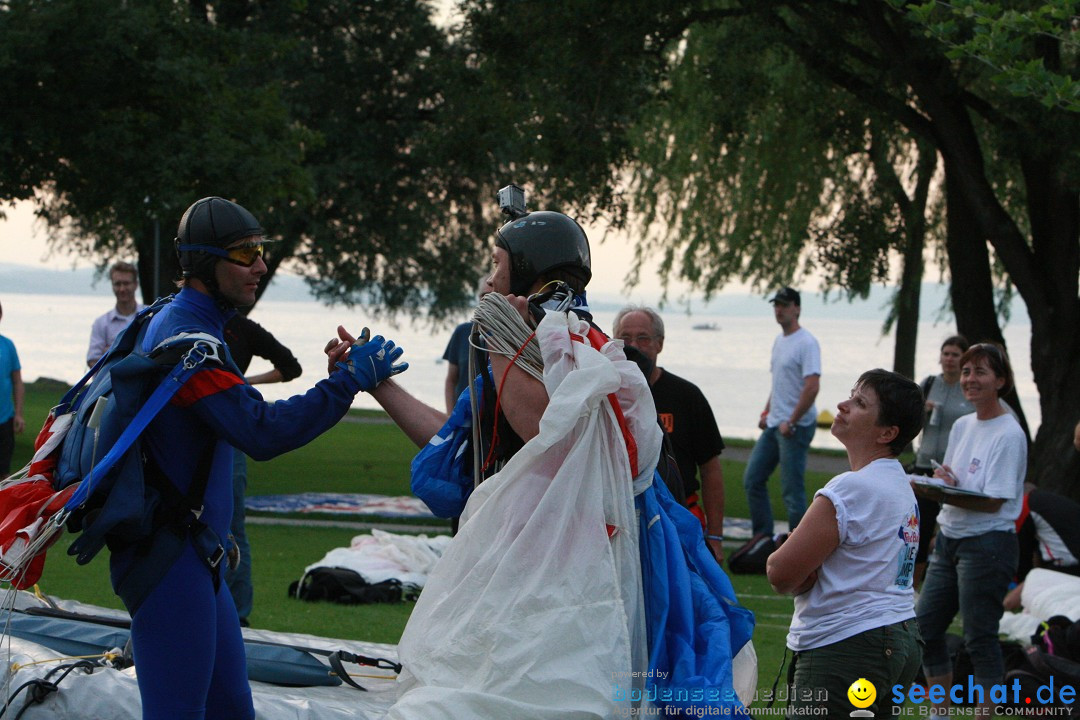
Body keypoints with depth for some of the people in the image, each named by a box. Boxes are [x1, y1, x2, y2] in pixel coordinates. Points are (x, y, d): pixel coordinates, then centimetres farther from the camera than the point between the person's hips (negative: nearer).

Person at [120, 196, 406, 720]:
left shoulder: (173, 324, 17)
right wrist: (349, 381, -20)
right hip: (168, 556, -11)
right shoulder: (187, 334, -17)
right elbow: (260, 432, -25)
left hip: (192, 553, 11)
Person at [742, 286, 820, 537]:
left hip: (796, 427, -10)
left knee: (792, 489, -6)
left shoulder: (806, 343, -14)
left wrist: (791, 422, -20)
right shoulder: (779, 340, 15)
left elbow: (812, 387, -22)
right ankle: (763, 536, 18)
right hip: (774, 424, 10)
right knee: (752, 479, 11)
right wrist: (766, 412, 16)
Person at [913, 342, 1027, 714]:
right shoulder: (962, 426, 10)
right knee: (925, 628, 10)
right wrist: (937, 483, -9)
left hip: (987, 544, -8)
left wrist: (941, 492, -26)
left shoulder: (1009, 435, -14)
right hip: (949, 540, 8)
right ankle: (941, 712, 23)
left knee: (979, 638, -5)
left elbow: (993, 501, -18)